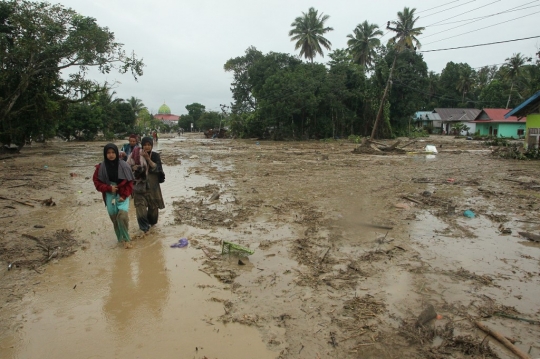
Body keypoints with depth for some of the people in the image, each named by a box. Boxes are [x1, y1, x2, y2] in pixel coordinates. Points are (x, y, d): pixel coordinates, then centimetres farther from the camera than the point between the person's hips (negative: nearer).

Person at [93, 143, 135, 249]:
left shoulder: (123, 166, -6)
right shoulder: (101, 167, -3)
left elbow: (129, 183, -2)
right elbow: (97, 182, 4)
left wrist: (124, 195, -10)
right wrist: (109, 188, -12)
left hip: (122, 195, -2)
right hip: (110, 196, 2)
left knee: (122, 215, -19)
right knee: (114, 218, 6)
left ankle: (126, 239, -3)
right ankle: (120, 238, 24)